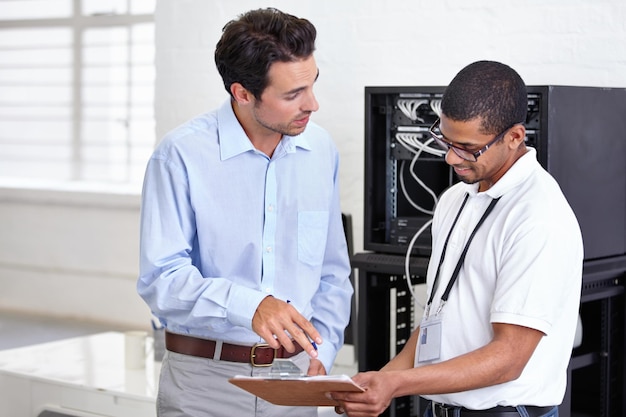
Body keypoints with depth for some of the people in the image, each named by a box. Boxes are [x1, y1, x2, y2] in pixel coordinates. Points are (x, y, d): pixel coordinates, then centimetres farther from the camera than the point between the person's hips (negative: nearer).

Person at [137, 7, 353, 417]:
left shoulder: (321, 150, 3)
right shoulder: (182, 154, -12)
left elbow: (333, 273, 11)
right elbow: (161, 279, -15)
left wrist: (320, 353, -1)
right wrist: (247, 306, -29)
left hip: (292, 378, 4)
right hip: (203, 378, -4)